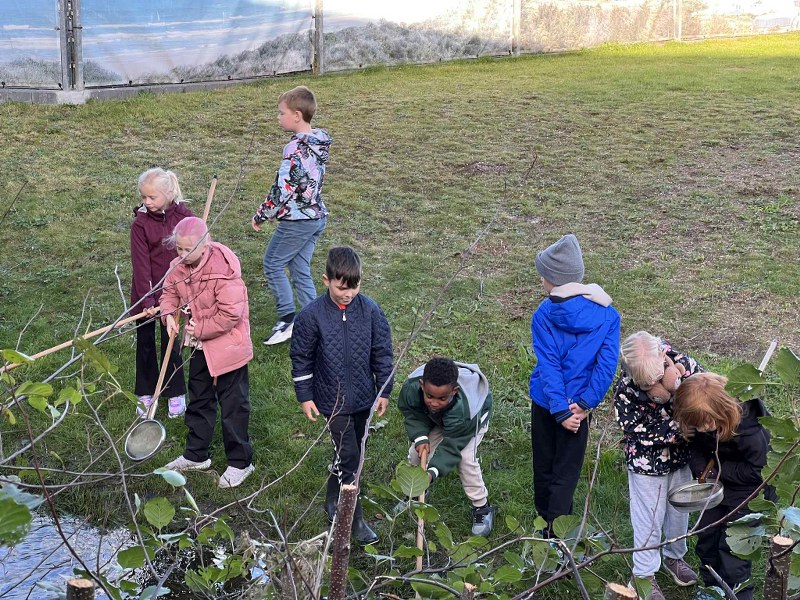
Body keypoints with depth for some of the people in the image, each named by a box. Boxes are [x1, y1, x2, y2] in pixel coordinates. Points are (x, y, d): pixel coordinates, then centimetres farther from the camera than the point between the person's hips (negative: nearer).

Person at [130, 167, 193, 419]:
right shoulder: (140, 223, -13)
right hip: (146, 293, 0)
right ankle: (145, 394, 26)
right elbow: (141, 264, -16)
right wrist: (147, 300, -22)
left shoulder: (183, 215, -8)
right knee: (145, 342, 11)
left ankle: (176, 393, 22)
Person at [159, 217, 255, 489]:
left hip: (227, 344, -8)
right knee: (199, 400, 20)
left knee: (233, 404, 4)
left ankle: (240, 462, 17)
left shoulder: (223, 270, -28)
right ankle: (196, 455, 36)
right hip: (199, 345, 8)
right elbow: (170, 291, 13)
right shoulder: (179, 266, -5)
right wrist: (169, 314, -7)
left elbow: (231, 314, -27)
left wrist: (200, 330, -19)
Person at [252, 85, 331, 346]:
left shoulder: (296, 149, -22)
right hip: (317, 216, 9)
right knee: (300, 270, 14)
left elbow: (283, 190, -22)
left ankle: (287, 319, 6)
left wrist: (261, 215, -8)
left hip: (297, 220, -9)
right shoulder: (320, 143, 6)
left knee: (272, 264, 6)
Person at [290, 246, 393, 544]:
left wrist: (384, 391, 4)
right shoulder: (312, 315, -14)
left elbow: (382, 352, 2)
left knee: (348, 453, 17)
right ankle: (354, 518, 10)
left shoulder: (370, 310, -7)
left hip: (363, 397, 3)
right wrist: (305, 396, -3)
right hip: (333, 400, -3)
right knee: (348, 456, -3)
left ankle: (333, 500, 39)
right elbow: (301, 358, -4)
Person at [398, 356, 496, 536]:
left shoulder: (463, 410, -47)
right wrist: (420, 437, -34)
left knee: (465, 457, -21)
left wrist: (433, 471, -48)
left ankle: (482, 508, -2)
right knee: (417, 451, -4)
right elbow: (412, 415, -18)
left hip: (475, 415, -4)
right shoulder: (411, 388, -39)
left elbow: (451, 447, -37)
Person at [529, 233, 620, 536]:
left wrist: (560, 410, -16)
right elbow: (607, 363, -15)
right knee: (565, 473, 8)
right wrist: (585, 403, -16)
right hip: (577, 404, 0)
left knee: (543, 467, 18)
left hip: (545, 402, 1)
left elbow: (549, 365, -16)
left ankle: (544, 524, 35)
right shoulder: (608, 314, -6)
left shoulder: (543, 315, -10)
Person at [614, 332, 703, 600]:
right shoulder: (625, 390, -29)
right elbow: (641, 432, -23)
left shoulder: (683, 364, -23)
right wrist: (680, 427, -28)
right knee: (649, 520, 11)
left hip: (682, 456, 4)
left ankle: (674, 556, 50)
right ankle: (645, 574, 32)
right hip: (647, 463, -4)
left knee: (679, 511, 24)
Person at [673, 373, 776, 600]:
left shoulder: (751, 432, -36)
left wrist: (717, 470, -23)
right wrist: (701, 470, -17)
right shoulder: (702, 421, -18)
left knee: (732, 546, -1)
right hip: (716, 486, 7)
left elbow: (758, 470, -24)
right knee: (706, 538, 16)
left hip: (747, 493, -7)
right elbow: (697, 446, 0)